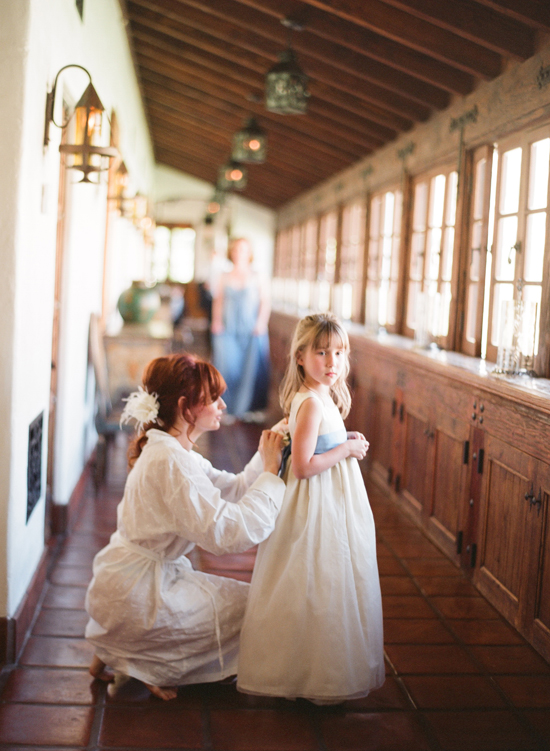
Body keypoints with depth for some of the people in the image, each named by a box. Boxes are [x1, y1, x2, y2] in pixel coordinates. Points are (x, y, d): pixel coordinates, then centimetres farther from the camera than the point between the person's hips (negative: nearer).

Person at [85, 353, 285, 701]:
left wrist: (265, 458, -4)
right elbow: (229, 534, -29)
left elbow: (233, 491, 10)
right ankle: (152, 668, 6)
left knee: (237, 595, 24)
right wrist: (271, 471, -21)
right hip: (135, 597, -9)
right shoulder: (171, 462, -24)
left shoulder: (170, 450, 8)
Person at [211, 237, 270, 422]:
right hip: (228, 332, 1)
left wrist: (261, 323, -11)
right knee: (228, 367, -2)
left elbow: (265, 303, 0)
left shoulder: (257, 278, 4)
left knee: (252, 367, 1)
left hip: (251, 332, -1)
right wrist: (217, 322, -2)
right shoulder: (224, 278, 9)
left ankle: (251, 407, 14)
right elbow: (218, 301, 10)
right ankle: (229, 409, 6)